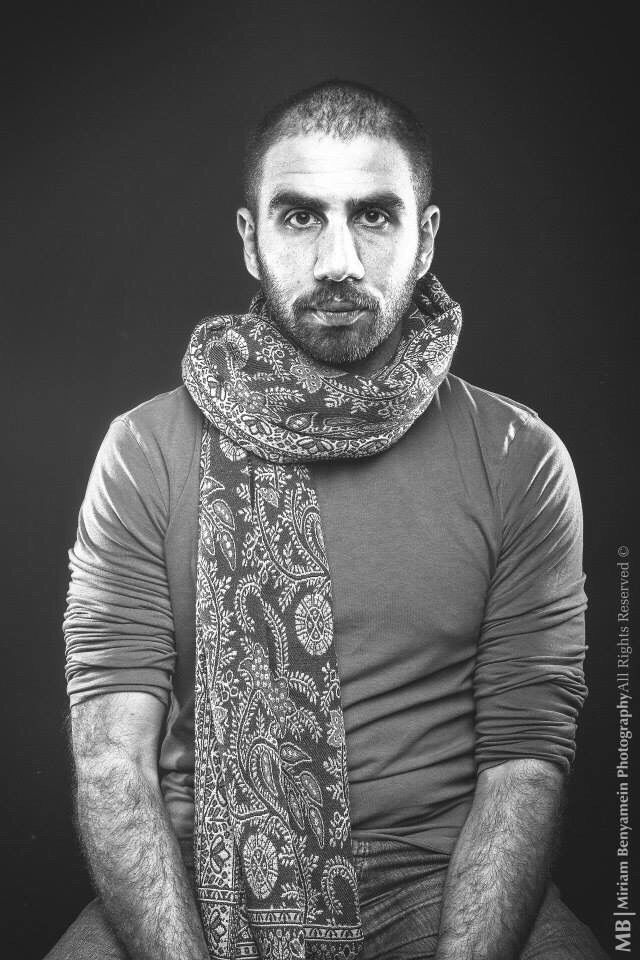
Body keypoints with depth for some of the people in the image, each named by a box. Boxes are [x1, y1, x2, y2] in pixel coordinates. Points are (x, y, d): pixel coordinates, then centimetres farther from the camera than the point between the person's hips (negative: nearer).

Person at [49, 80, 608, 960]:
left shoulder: (520, 459, -1)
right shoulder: (144, 453, -2)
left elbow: (525, 761, -5)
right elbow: (113, 758, -8)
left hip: (442, 879, 1)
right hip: (201, 879, 0)